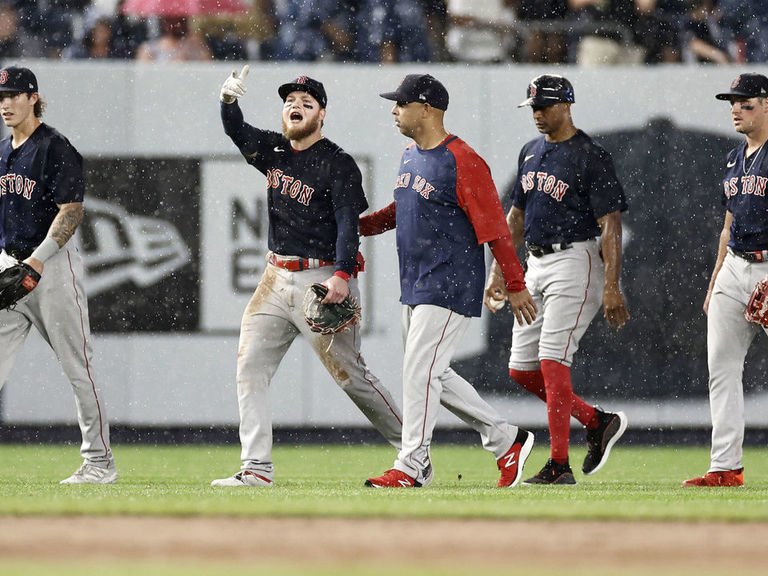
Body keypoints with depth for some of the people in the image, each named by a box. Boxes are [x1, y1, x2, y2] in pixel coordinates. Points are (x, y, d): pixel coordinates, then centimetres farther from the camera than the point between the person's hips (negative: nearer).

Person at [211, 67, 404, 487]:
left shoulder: (338, 165, -8)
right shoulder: (274, 150, 11)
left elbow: (349, 223, -16)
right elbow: (237, 132, 0)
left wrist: (341, 274, -30)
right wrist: (229, 100, -22)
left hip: (322, 280, -7)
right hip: (277, 279, 7)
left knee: (349, 373, -3)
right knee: (250, 368, -3)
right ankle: (257, 469, -2)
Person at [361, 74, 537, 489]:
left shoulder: (462, 162, -16)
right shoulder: (410, 155, 12)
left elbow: (494, 227, -16)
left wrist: (516, 287, -16)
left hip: (451, 287, -10)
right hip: (415, 285, 10)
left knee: (419, 371, -11)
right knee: (434, 376, 12)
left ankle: (411, 467, -6)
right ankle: (506, 440, 22)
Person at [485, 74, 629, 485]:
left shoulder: (591, 157, -11)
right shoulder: (531, 153, 14)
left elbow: (611, 225, -14)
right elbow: (516, 216, 21)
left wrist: (611, 287, -20)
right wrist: (498, 272, 16)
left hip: (574, 261, -9)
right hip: (535, 265, 9)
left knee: (552, 362, -14)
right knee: (521, 369, 6)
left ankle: (559, 465, -11)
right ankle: (598, 422, 19)